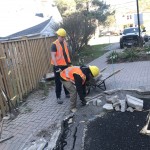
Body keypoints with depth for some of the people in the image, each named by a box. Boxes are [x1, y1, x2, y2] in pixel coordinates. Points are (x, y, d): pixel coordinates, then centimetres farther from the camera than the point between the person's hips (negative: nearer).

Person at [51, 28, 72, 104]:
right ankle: (58, 97, 12)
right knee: (58, 82, 2)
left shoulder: (65, 42, 8)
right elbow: (53, 56, -19)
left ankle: (67, 93, 34)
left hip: (65, 65, 7)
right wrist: (56, 66, -26)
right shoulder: (54, 44, -14)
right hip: (58, 66, -7)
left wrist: (69, 62, 15)